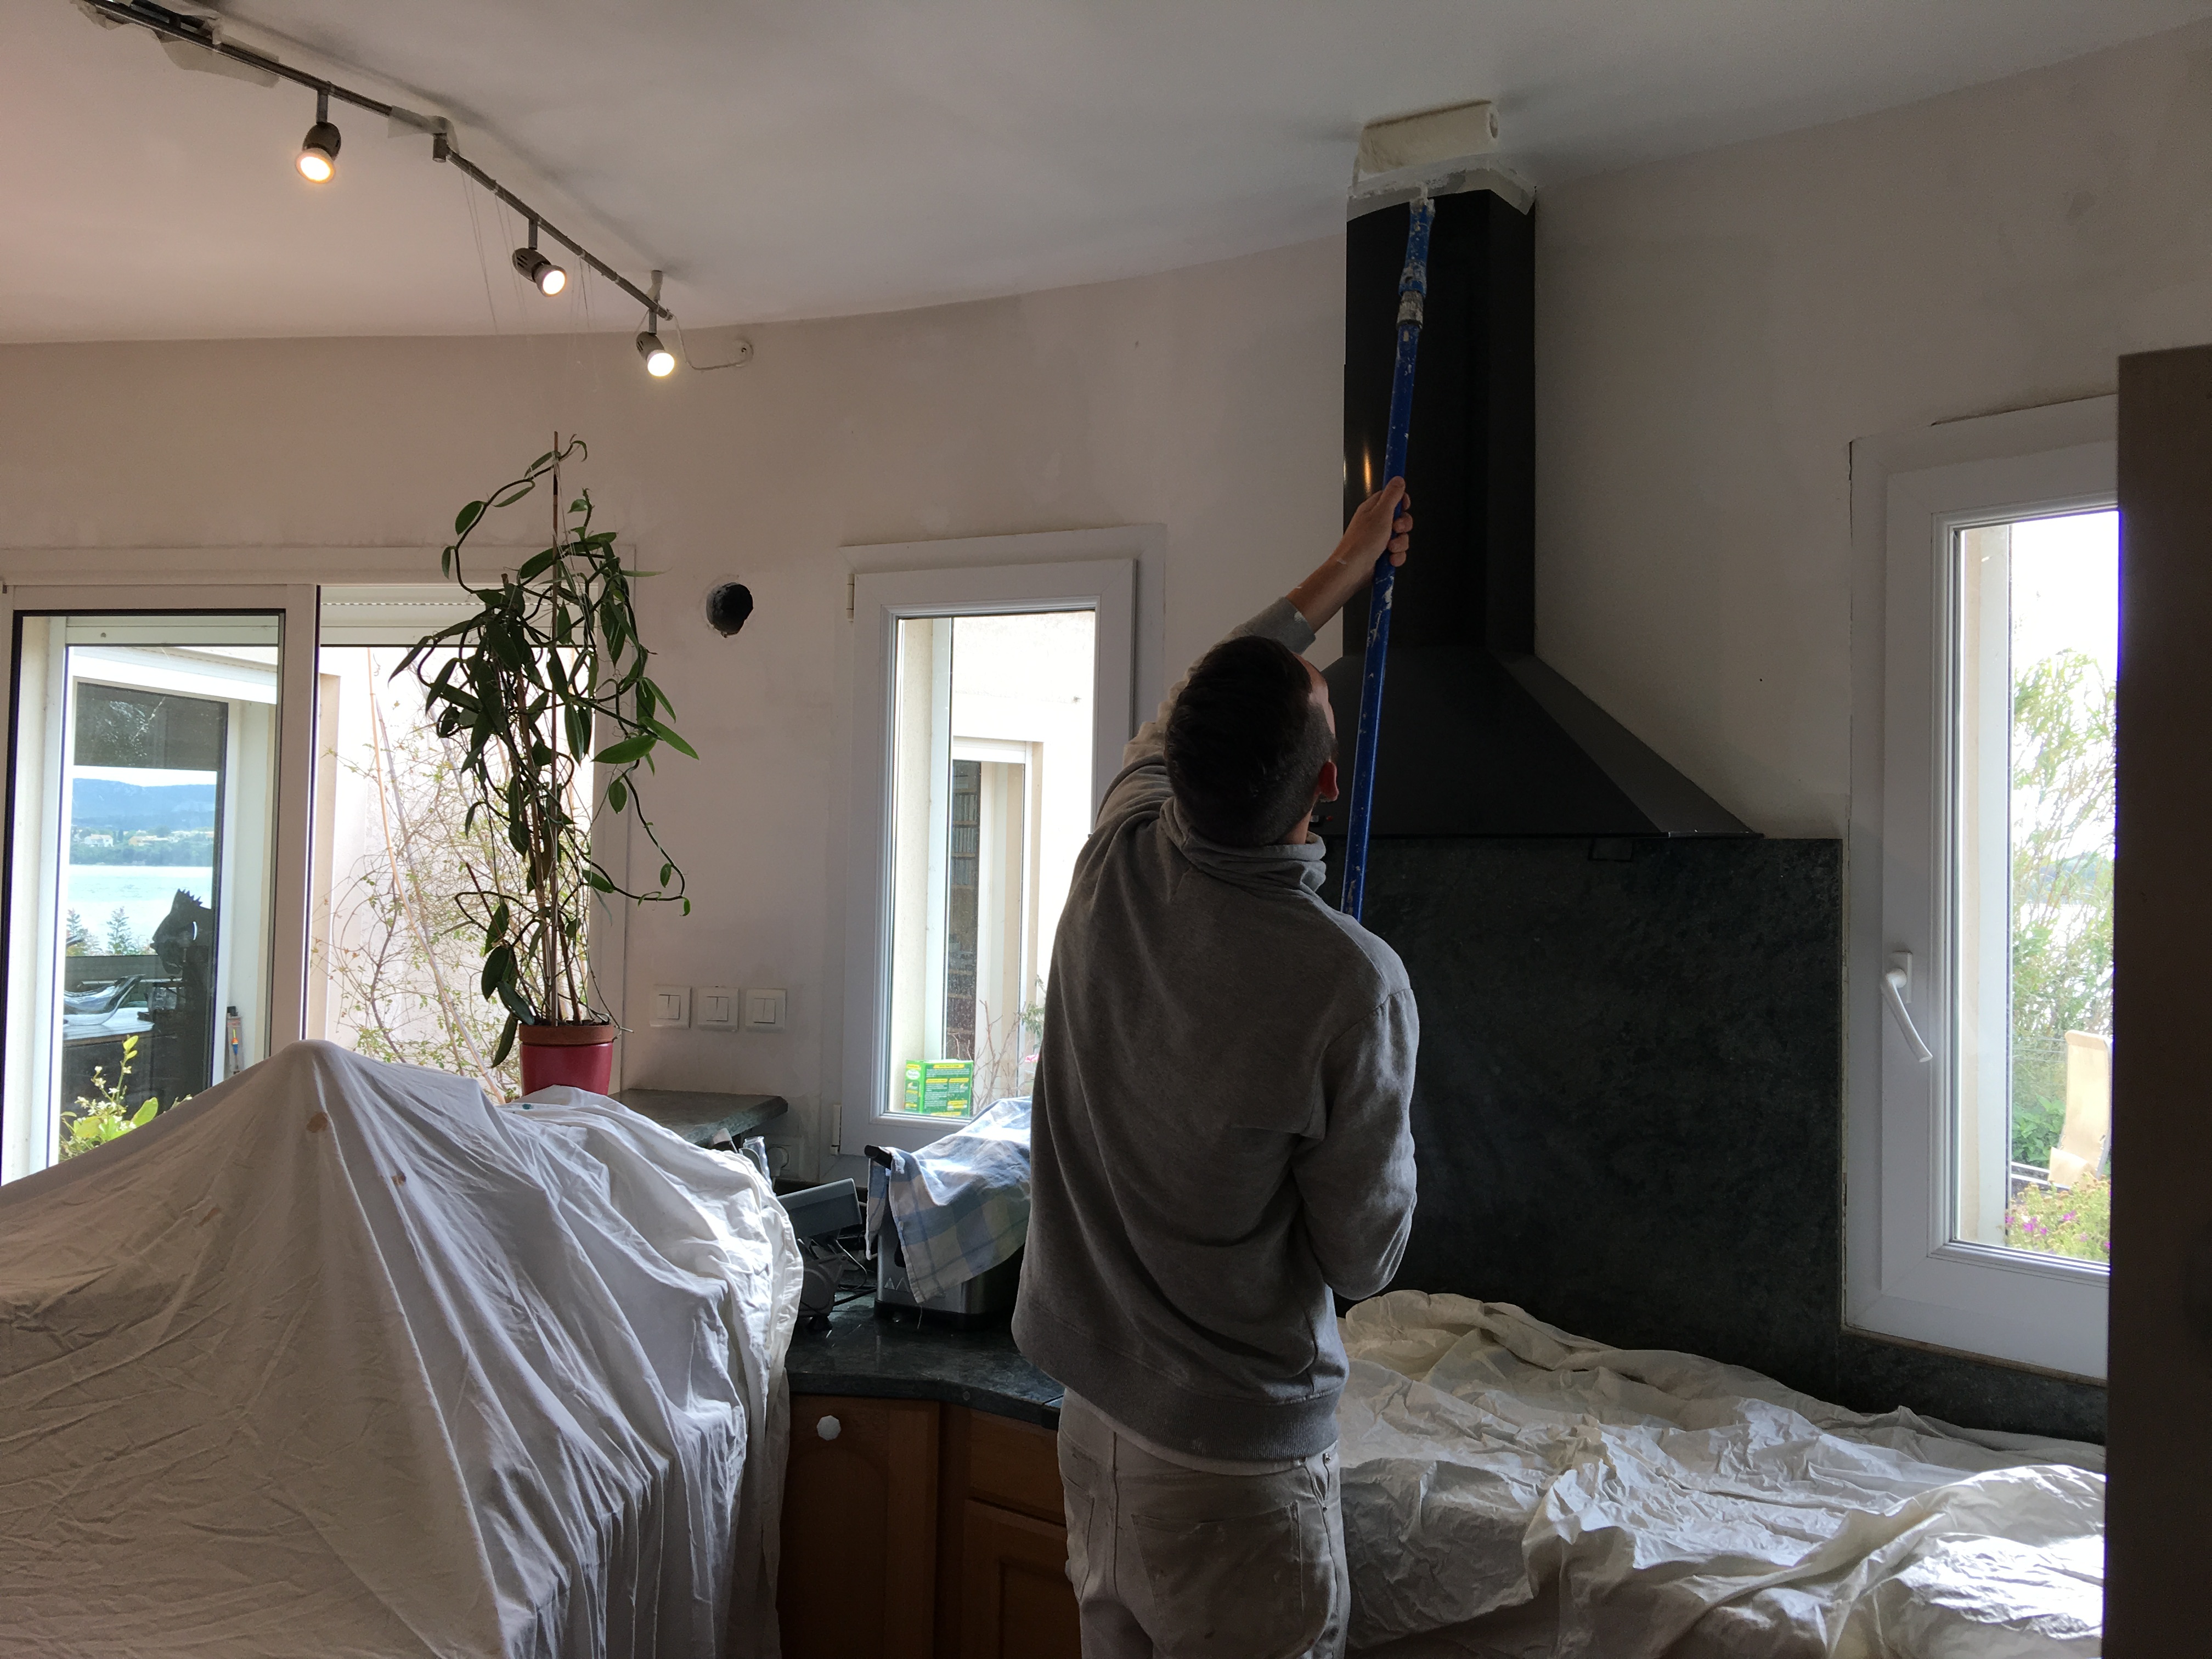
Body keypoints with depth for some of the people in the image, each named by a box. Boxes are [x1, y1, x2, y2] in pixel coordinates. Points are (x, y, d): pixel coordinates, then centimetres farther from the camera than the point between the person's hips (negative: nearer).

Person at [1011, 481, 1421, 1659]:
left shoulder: (1116, 863, -9)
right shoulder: (1354, 985, -25)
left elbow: (1177, 725, 14)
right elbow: (1363, 1260, -13)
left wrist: (1335, 580, 24)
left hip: (1096, 1415, 6)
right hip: (1240, 1452, -6)